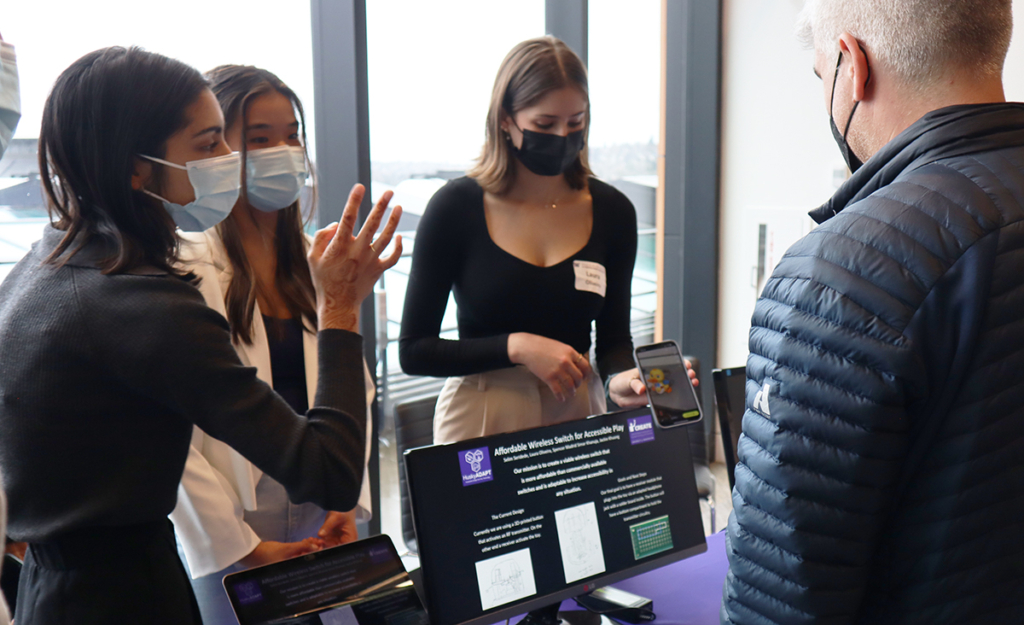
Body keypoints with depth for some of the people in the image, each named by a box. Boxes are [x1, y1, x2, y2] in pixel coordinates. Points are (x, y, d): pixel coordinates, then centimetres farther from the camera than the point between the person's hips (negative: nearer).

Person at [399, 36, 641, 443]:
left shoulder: (612, 211, 0)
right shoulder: (456, 206, -8)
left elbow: (614, 338, 8)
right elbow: (414, 351, -7)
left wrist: (625, 376, -13)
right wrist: (517, 347, -18)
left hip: (578, 412, 3)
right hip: (481, 414, -2)